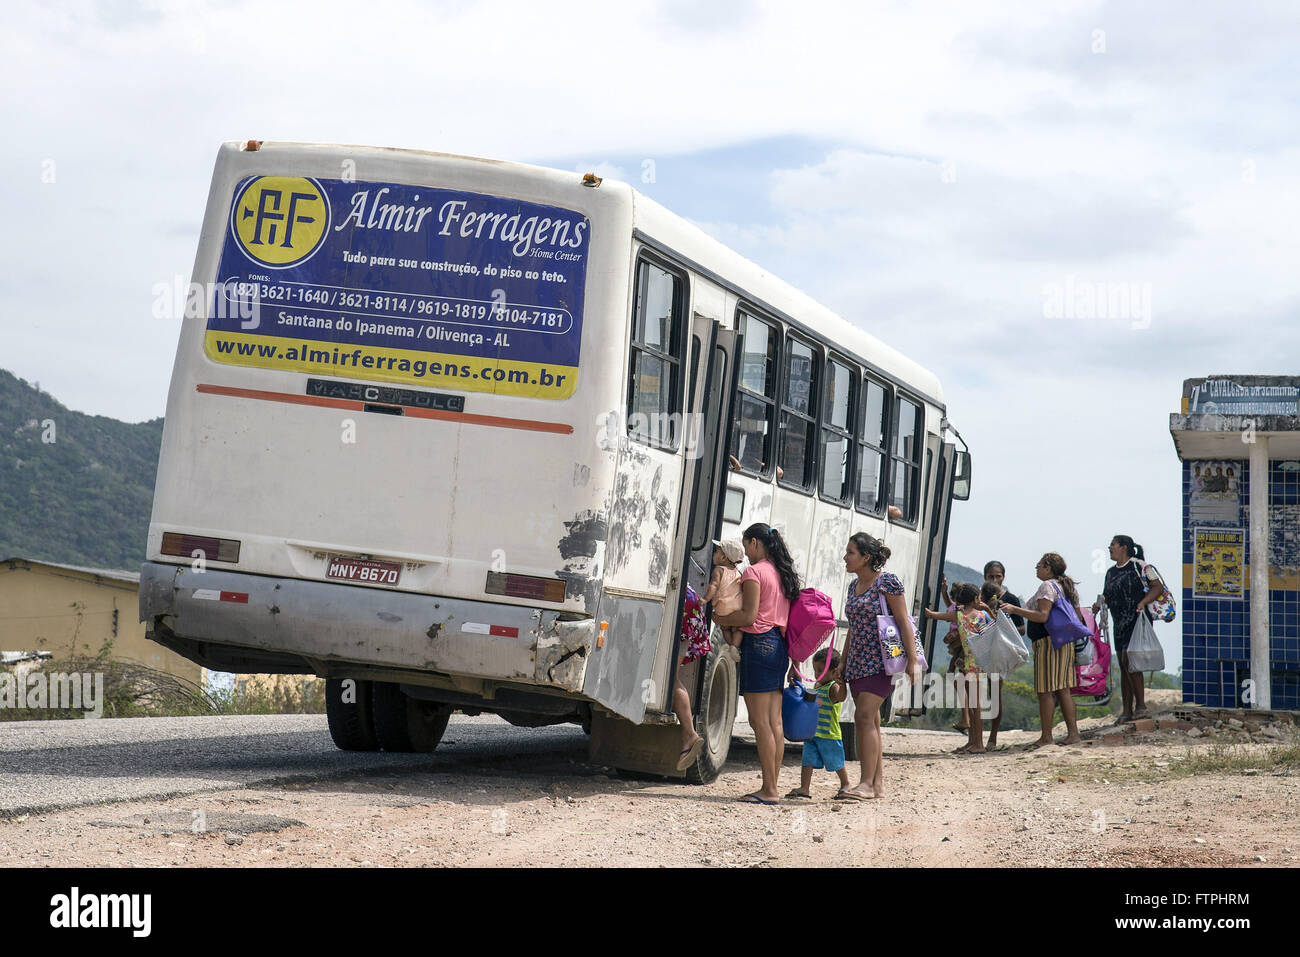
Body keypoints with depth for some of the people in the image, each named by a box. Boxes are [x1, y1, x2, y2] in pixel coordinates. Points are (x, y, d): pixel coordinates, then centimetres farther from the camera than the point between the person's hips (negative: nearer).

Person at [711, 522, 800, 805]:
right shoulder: (782, 574, 16)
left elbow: (749, 616, -16)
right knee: (775, 723, 8)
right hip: (779, 644, 9)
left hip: (758, 644, -9)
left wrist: (721, 620, -3)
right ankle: (772, 786, 11)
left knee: (760, 722, -7)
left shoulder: (754, 572, -9)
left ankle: (768, 790, -8)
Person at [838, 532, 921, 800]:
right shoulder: (854, 586, 15)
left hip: (880, 661, -8)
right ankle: (877, 784, 11)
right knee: (868, 722, 7)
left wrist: (912, 660, -16)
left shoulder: (887, 581, -8)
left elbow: (903, 622, -10)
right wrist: (842, 667, 21)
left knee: (865, 718, -16)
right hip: (857, 664, 8)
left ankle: (867, 784, -16)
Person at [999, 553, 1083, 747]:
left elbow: (1042, 616, -21)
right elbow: (1078, 618, 19)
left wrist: (1015, 609, -19)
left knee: (1045, 691, -6)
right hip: (1066, 644, 10)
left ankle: (1046, 737, -5)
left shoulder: (1047, 586, -11)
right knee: (1062, 690, 10)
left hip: (1048, 642, -9)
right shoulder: (1067, 587, 17)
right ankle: (1073, 733, 8)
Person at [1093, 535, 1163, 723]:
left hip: (1138, 621, -8)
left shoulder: (1140, 566, -6)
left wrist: (1143, 602, -22)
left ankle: (1141, 705, -13)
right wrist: (1099, 604, 1)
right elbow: (1107, 595, 22)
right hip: (1119, 623, 8)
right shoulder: (1111, 572, 17)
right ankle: (1127, 710, 10)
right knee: (1123, 666, 7)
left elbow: (1158, 588, -7)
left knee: (1129, 660, -18)